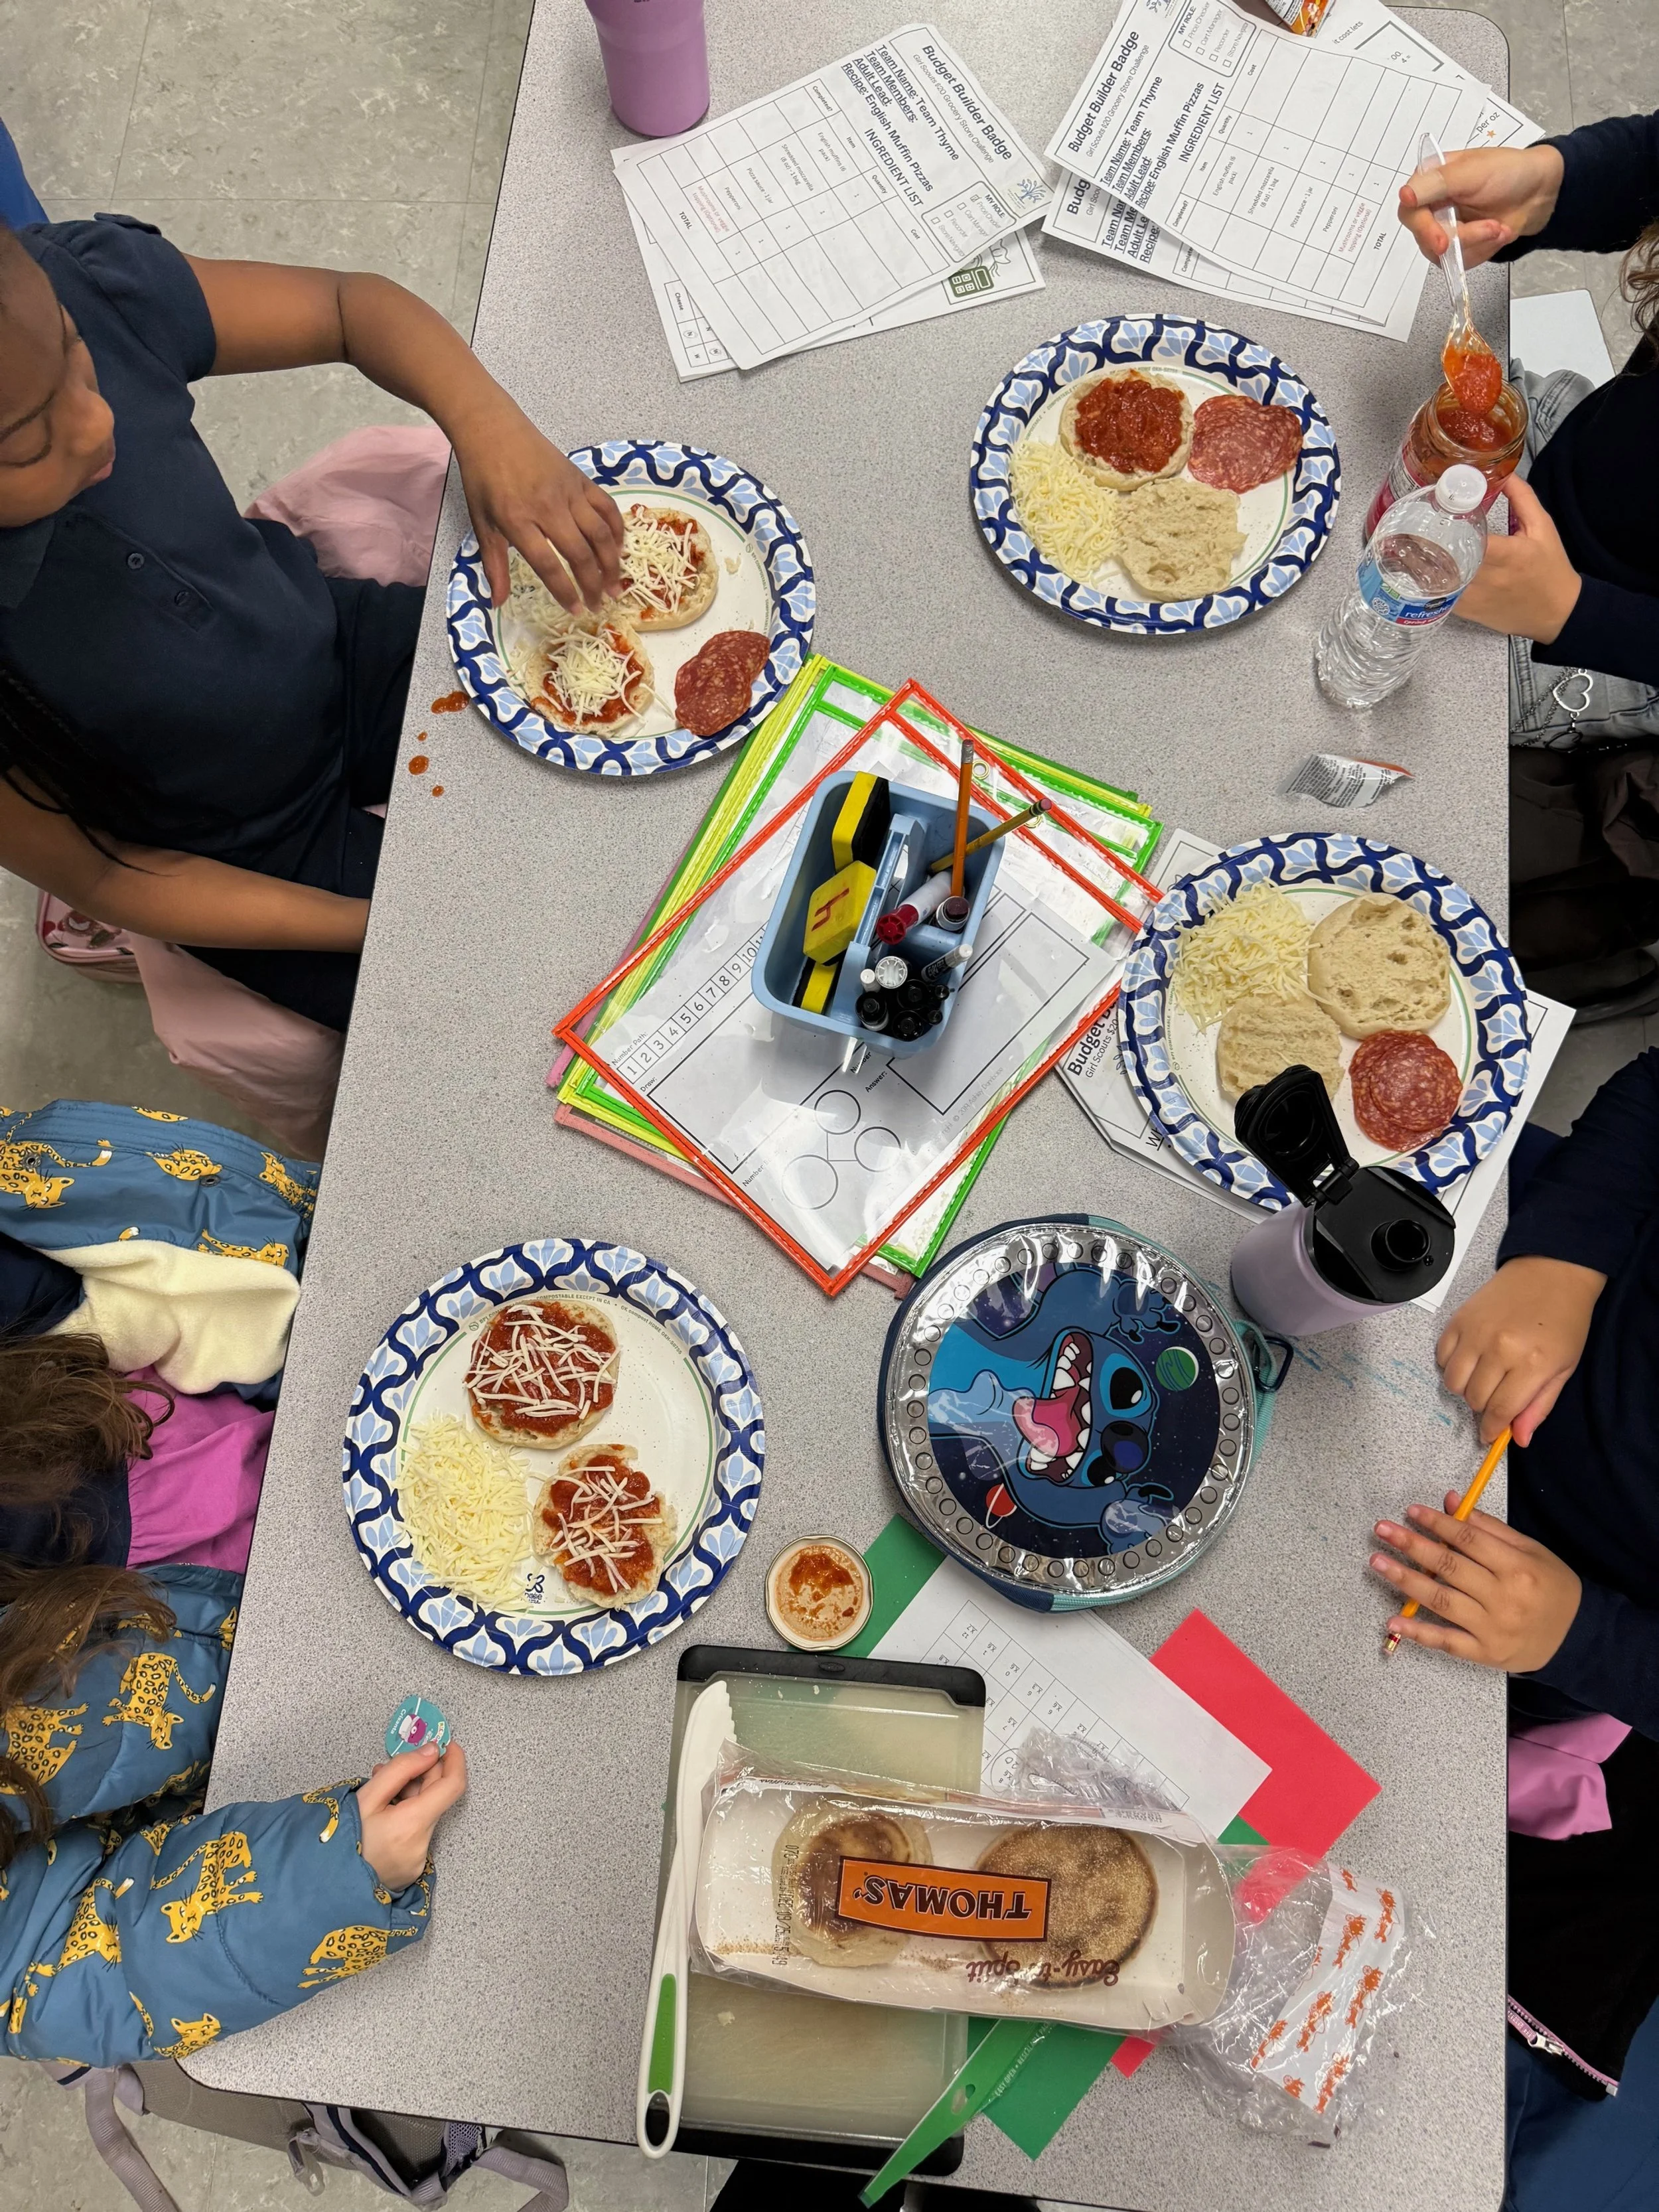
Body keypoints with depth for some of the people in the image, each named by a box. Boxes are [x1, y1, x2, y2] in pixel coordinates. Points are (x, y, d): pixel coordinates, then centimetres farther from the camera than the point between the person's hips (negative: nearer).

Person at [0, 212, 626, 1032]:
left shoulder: (69, 288, -25)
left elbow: (351, 304, -10)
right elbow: (104, 877, -19)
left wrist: (486, 423, -29)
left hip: (340, 650, 5)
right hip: (253, 856, -4)